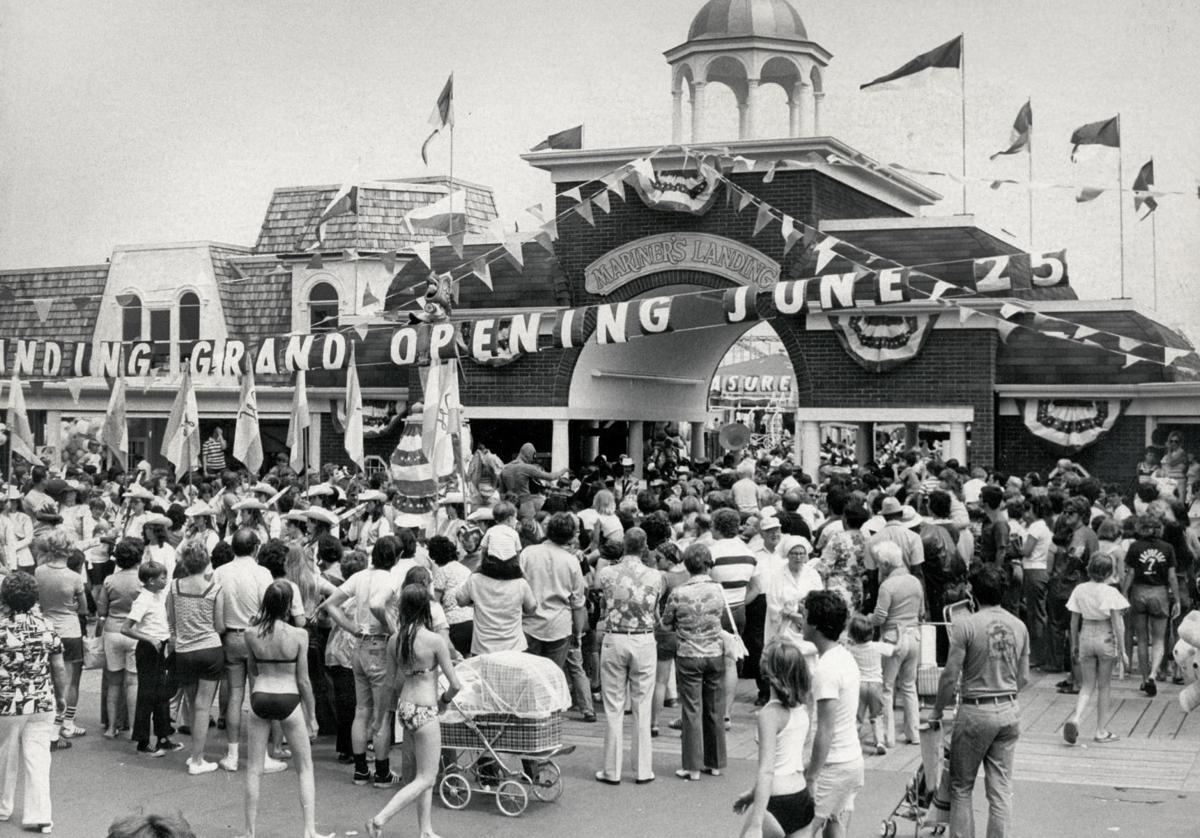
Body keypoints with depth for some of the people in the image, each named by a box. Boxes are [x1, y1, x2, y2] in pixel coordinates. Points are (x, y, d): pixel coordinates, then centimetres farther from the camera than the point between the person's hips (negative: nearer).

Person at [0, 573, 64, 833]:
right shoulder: (46, 626, -3)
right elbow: (58, 669, 1)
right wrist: (60, 695, 15)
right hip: (42, 704, 2)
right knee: (38, 758, 6)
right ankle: (39, 815, 4)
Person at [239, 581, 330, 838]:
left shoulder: (251, 634, -6)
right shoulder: (298, 635, -13)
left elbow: (252, 670, 11)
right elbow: (303, 680, -5)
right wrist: (312, 716, 3)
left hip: (260, 698, 2)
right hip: (288, 700, -2)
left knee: (254, 769, 12)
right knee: (305, 769, 12)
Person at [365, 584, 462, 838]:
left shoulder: (394, 640, 1)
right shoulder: (435, 641, -16)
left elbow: (392, 679, 12)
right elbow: (455, 684, -13)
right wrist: (444, 700, 6)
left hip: (403, 707, 7)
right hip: (425, 711, -7)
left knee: (427, 774, 20)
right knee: (425, 779, 3)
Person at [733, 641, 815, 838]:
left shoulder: (770, 713, -16)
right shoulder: (801, 707, 6)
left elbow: (766, 771, -22)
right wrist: (753, 792, 28)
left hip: (777, 803, -7)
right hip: (802, 797, 7)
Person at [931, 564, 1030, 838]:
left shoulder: (965, 626, -12)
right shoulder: (1019, 626, 4)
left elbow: (950, 676, -12)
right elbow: (1023, 678, 10)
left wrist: (937, 711, 0)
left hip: (976, 712, -5)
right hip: (1010, 712, 5)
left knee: (961, 787, 7)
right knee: (1001, 788, 9)